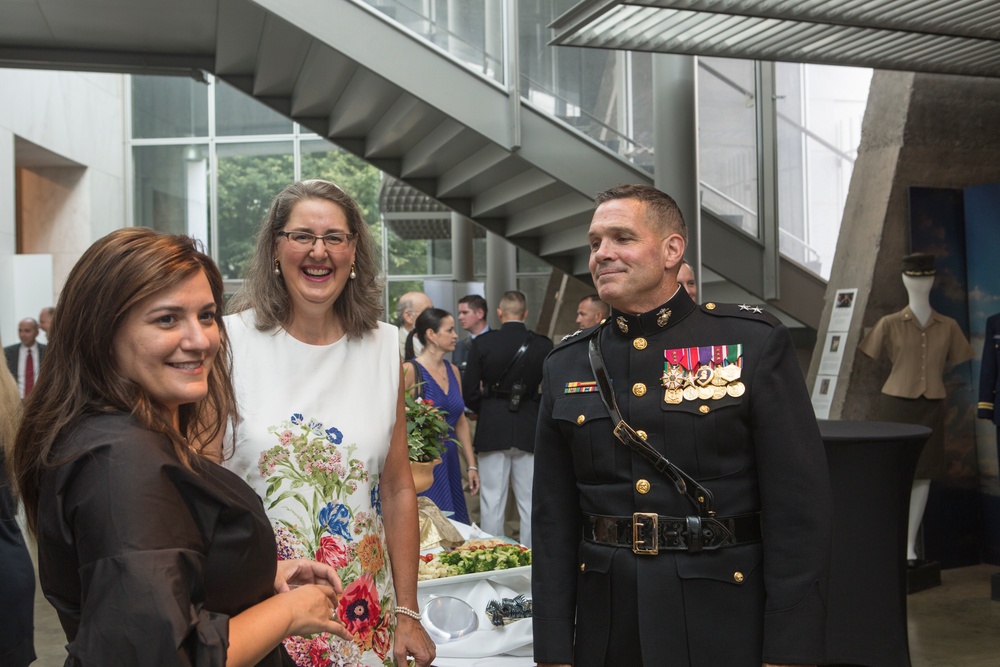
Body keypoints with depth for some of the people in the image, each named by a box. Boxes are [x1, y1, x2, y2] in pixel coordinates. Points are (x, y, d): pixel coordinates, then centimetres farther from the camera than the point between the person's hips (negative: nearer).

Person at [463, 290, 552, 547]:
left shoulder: (482, 343, -5)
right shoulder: (543, 345, -3)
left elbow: (469, 392, -3)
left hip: (491, 430, 0)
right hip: (530, 430, 1)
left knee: (492, 503, 7)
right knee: (530, 503, 7)